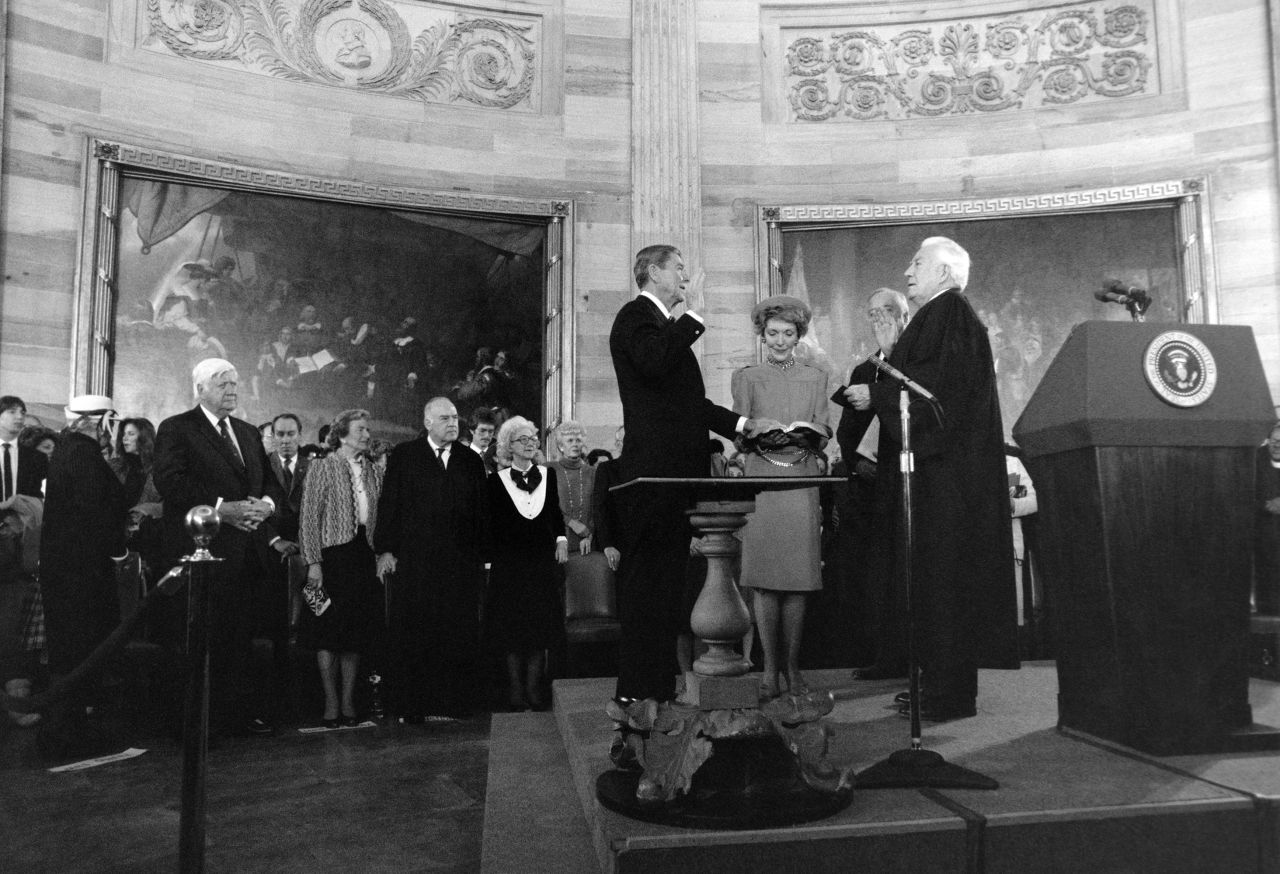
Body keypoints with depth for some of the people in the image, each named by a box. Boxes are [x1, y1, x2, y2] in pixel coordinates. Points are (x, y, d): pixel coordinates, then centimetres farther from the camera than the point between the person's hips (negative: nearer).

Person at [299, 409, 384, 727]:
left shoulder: (375, 471, 12)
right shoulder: (322, 468, 0)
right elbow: (310, 518, -4)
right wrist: (313, 562, -10)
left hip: (365, 556, 4)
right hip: (333, 555, -4)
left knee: (356, 632, 6)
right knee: (329, 632, 0)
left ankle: (348, 701, 15)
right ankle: (331, 703, 9)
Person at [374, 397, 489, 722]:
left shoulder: (471, 460, 12)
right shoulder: (403, 456, 5)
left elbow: (482, 510, 11)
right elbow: (389, 503, 1)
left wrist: (482, 551, 6)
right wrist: (385, 549, -5)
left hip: (461, 562, 2)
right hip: (414, 560, -2)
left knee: (459, 634, 3)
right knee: (413, 634, 2)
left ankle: (452, 701, 12)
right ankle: (411, 704, 11)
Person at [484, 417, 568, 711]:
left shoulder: (548, 474, 7)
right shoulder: (497, 480, -1)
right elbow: (490, 522, 0)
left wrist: (561, 538, 2)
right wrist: (490, 554, -5)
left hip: (542, 560, 3)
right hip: (509, 563, -2)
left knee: (541, 628, 3)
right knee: (512, 628, 2)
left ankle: (534, 688, 12)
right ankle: (515, 689, 13)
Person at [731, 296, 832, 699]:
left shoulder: (816, 377, 16)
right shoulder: (745, 377, 12)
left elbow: (823, 434, 9)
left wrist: (806, 434, -14)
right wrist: (758, 435, -16)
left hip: (802, 481, 1)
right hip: (760, 479, -1)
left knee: (797, 578, -1)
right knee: (763, 579, -5)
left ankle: (791, 667, 9)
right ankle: (770, 668, 3)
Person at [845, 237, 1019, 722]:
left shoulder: (951, 314, -9)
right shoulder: (938, 318, 21)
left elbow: (942, 384, -20)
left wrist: (876, 395, -15)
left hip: (945, 473, -10)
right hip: (934, 471, 10)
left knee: (942, 577, -7)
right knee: (934, 577, 10)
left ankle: (949, 694, -1)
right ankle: (939, 683, 16)